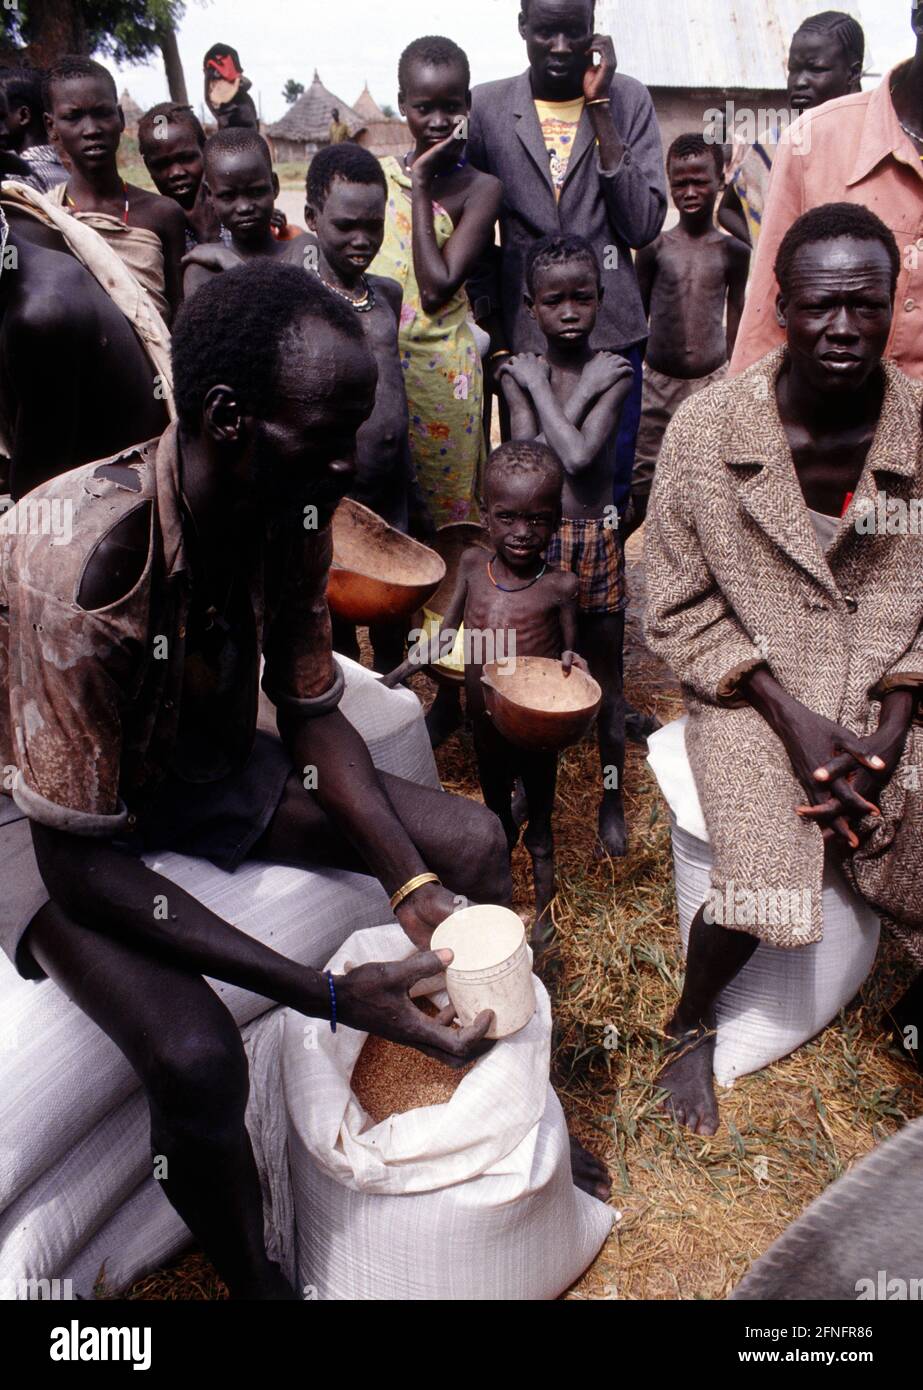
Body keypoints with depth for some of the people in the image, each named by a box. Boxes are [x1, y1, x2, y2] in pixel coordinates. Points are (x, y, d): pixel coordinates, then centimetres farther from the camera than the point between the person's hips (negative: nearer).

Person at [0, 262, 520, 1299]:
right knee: (195, 1058, -30)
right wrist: (327, 996, -32)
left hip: (212, 768, 6)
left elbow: (311, 710, -4)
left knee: (472, 844, -3)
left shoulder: (291, 511, -15)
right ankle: (258, 1284, 4)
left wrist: (413, 885, -17)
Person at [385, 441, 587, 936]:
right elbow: (446, 632, 1)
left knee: (540, 826, 20)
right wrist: (393, 676, -3)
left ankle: (543, 906, 44)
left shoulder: (560, 585, -19)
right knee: (495, 806, 29)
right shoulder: (473, 564, -10)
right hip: (485, 725, 3)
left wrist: (570, 662, -30)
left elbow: (569, 652, -7)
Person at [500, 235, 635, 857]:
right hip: (538, 538, 1)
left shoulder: (614, 372, -6)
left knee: (606, 676, 9)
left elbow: (578, 456, -21)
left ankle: (613, 802, 25)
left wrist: (540, 386, -12)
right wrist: (581, 393, -16)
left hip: (598, 539, -1)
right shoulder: (518, 372, -2)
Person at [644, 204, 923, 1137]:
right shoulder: (704, 430, -9)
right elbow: (677, 612, -6)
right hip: (753, 696, -2)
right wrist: (793, 719, -14)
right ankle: (690, 1026, 12)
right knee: (761, 891, -21)